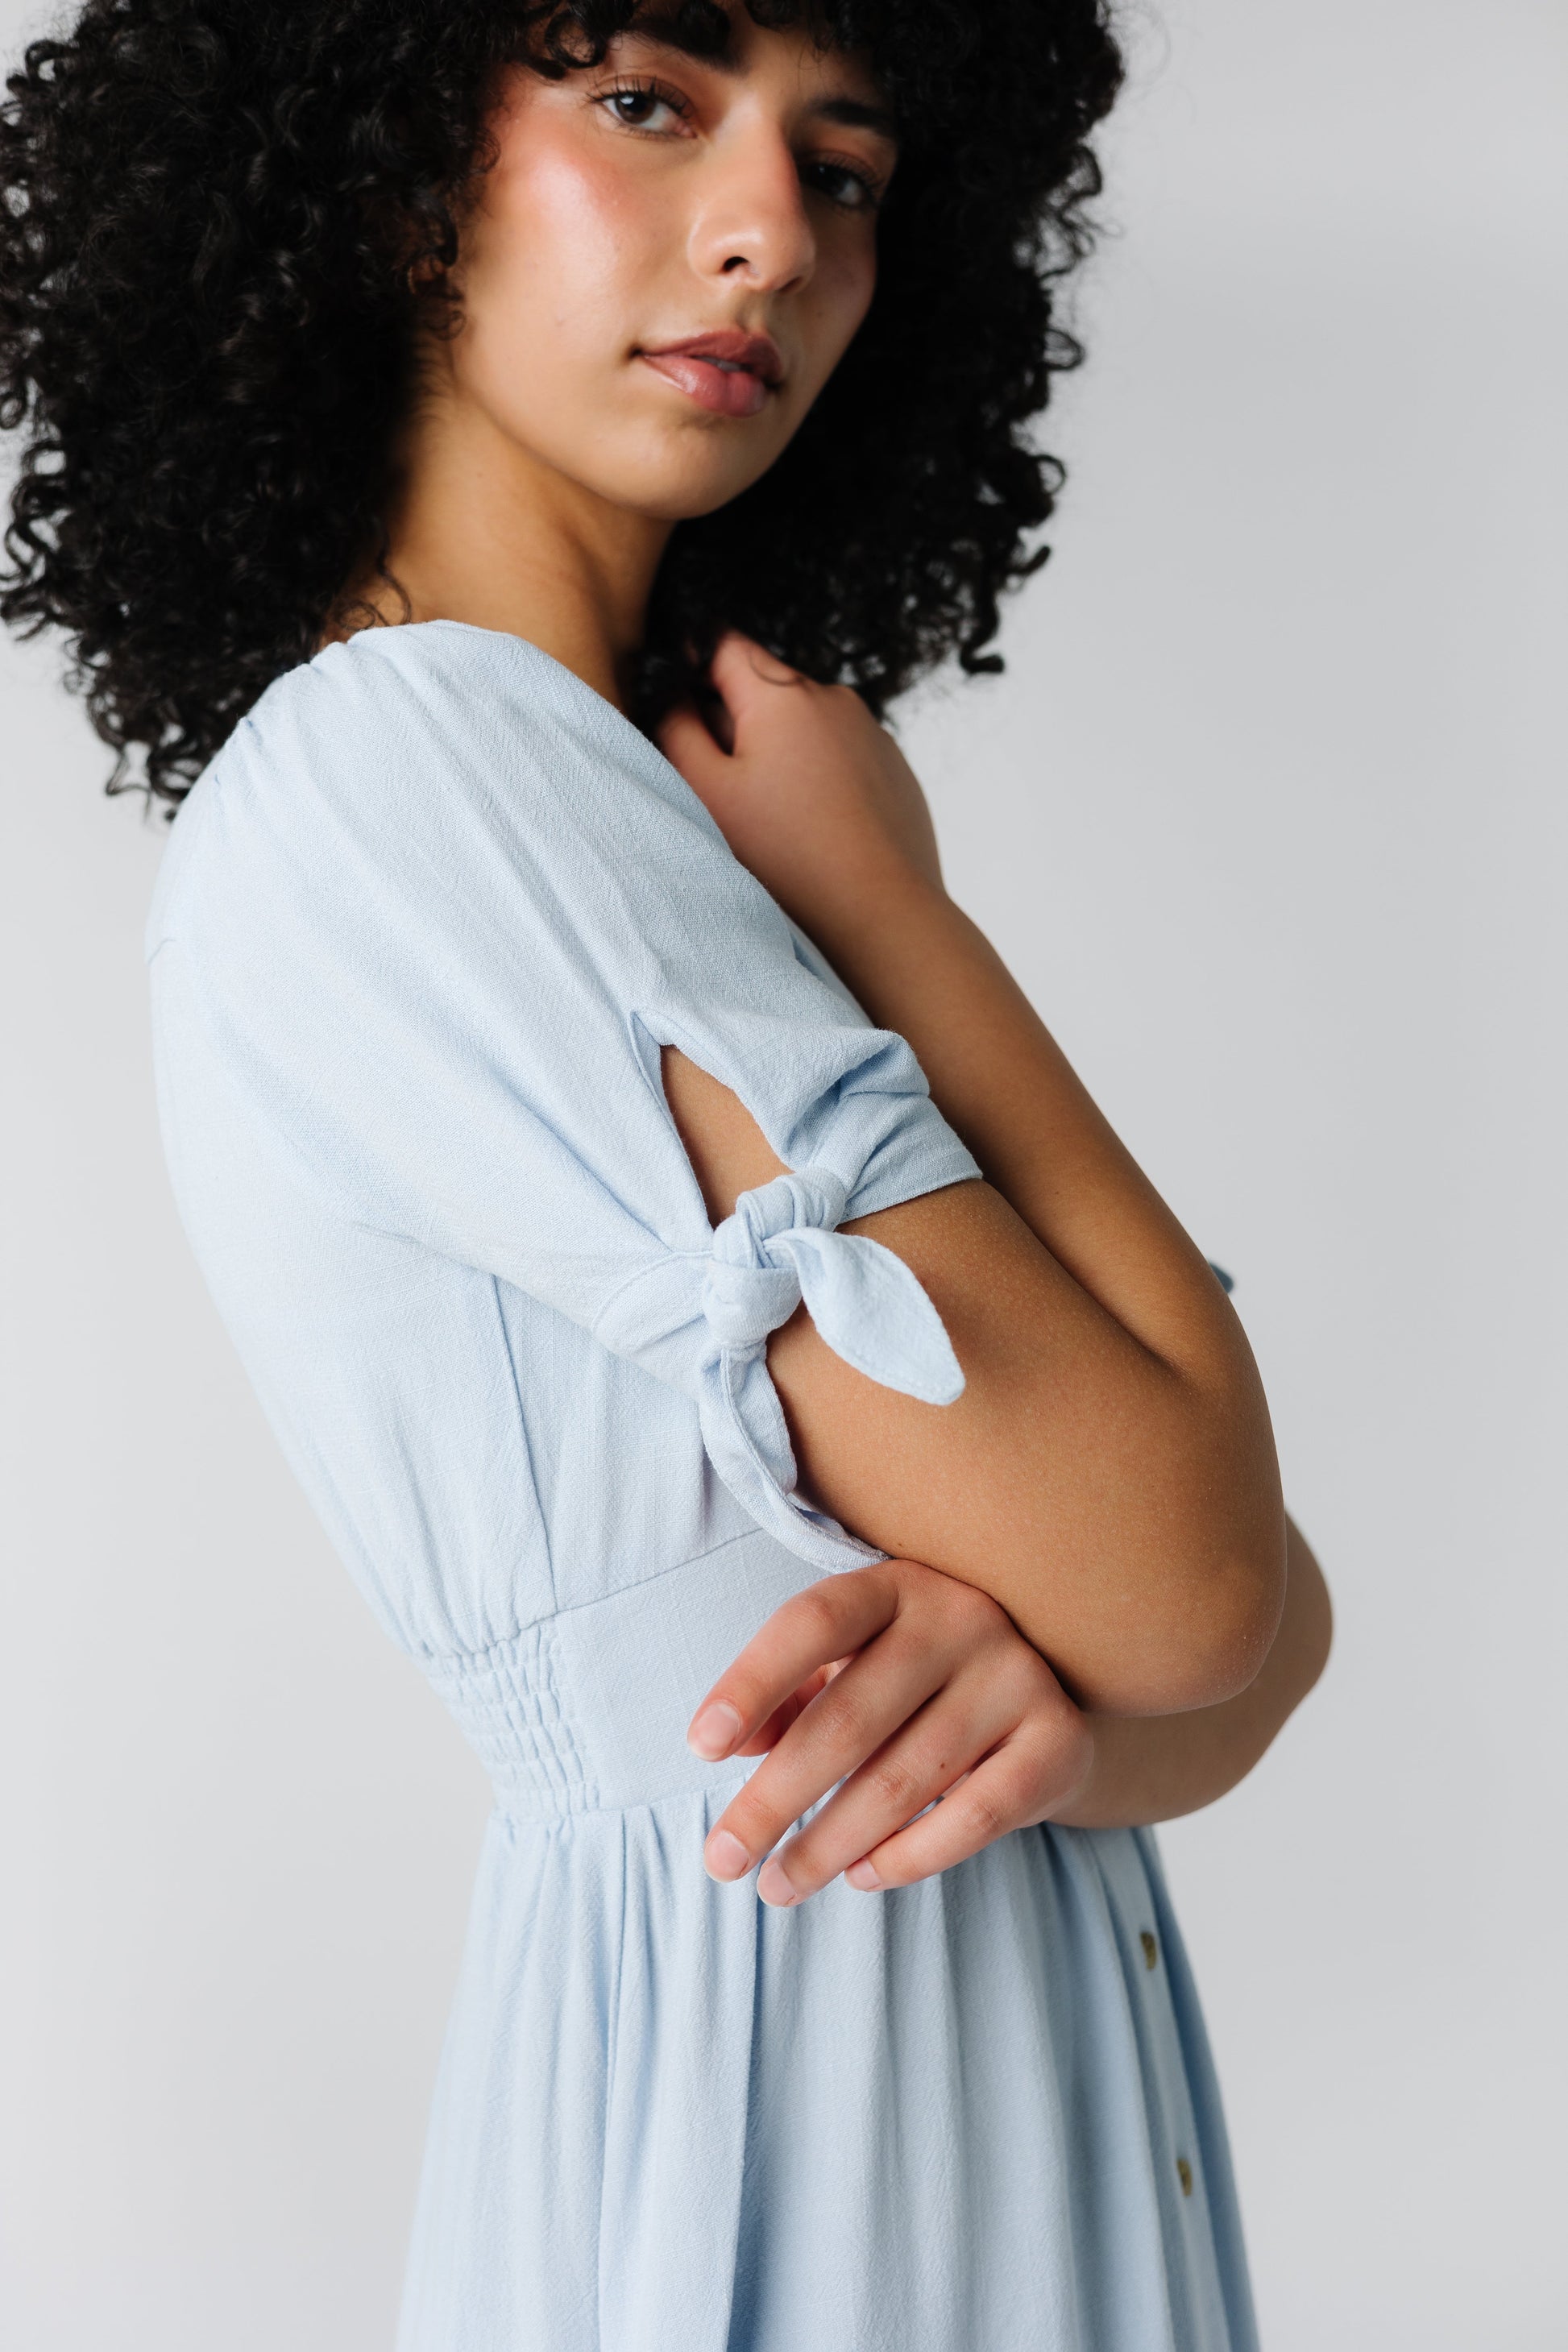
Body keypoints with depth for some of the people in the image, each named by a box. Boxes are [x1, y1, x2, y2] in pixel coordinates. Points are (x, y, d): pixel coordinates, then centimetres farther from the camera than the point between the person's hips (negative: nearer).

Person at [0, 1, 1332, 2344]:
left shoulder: (662, 816, 9)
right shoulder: (394, 761, -17)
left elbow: (1264, 1608, 3)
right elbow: (1180, 1572, -20)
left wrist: (1042, 1667, -19)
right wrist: (886, 903, -10)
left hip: (1013, 2046, 8)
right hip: (764, 2120, -8)